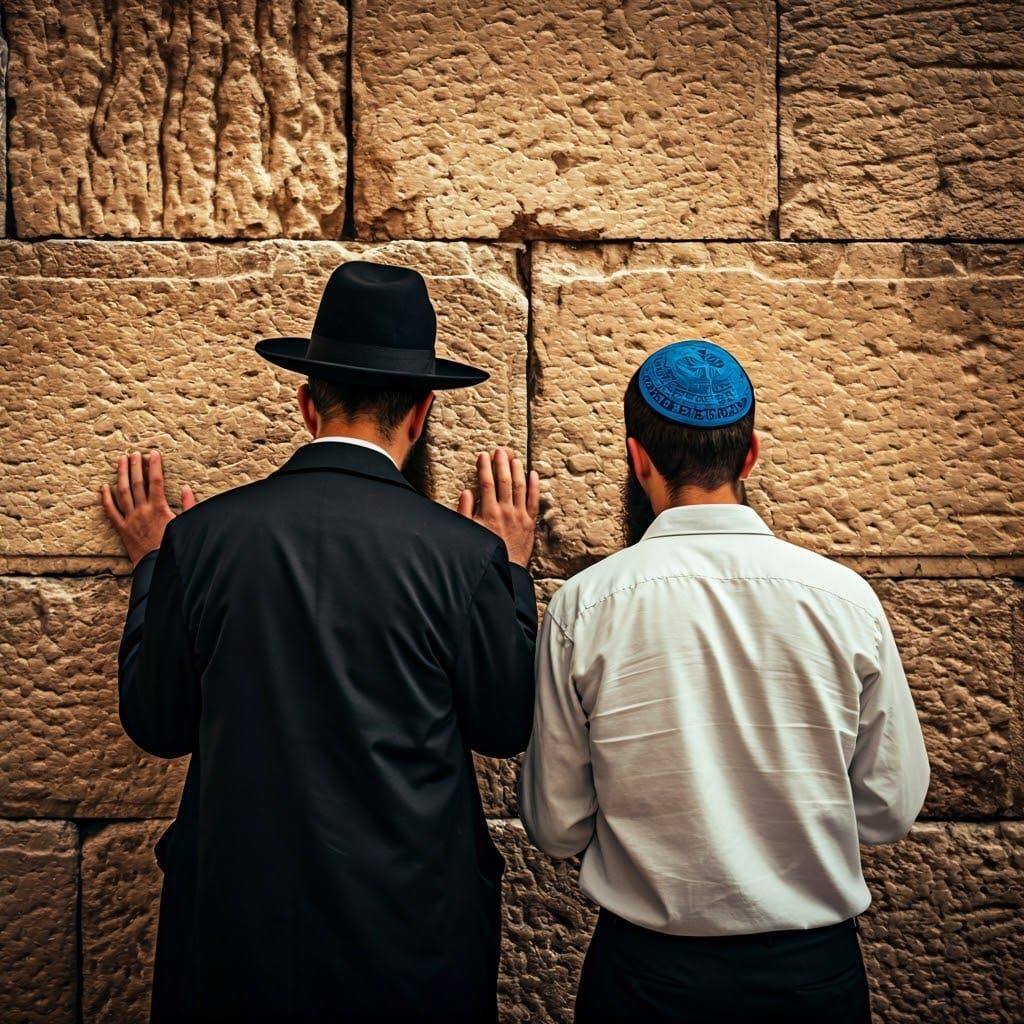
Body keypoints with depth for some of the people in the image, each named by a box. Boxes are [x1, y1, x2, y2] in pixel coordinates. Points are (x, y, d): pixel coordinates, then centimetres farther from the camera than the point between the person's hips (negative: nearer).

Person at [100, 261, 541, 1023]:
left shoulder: (201, 537, -11)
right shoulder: (466, 552, -16)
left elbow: (156, 725, 1)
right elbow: (506, 728, -2)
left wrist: (151, 565, 12)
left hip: (237, 924, 2)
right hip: (413, 931, -1)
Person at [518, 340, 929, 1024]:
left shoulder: (584, 608, -16)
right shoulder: (845, 597, -13)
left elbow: (557, 829, -8)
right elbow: (892, 810, -3)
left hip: (644, 968, -1)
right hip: (817, 967, 2)